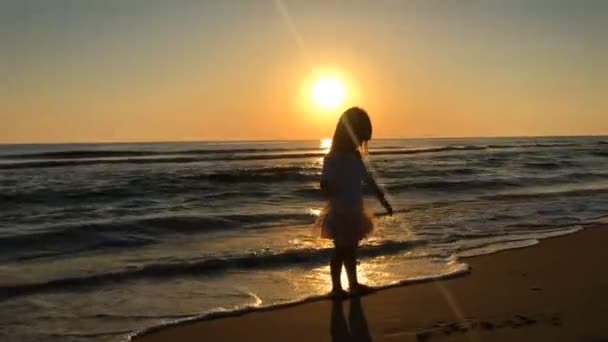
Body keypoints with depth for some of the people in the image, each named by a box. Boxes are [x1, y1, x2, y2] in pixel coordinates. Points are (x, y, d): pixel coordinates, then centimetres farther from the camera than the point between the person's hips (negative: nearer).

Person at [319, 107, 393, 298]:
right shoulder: (333, 159, -18)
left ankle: (354, 284, 31)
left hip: (354, 212, 7)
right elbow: (325, 187, -20)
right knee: (341, 251, 5)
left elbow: (368, 179, 14)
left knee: (351, 250, 18)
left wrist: (383, 200, 19)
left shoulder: (355, 157, 4)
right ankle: (336, 288, 19)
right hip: (339, 215, -7)